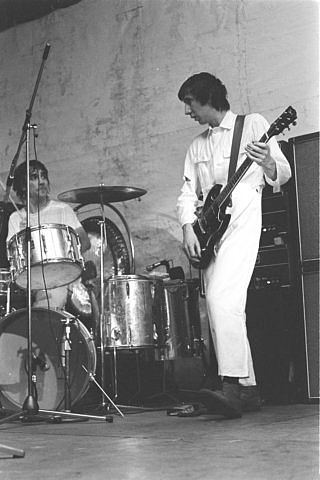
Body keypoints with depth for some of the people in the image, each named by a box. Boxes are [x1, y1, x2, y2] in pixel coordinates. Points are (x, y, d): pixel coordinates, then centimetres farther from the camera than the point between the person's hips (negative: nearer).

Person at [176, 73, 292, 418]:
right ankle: (247, 389, 10)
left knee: (220, 296, -25)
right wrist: (188, 229, -3)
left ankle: (232, 384, -27)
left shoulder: (252, 124, 4)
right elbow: (187, 193, 14)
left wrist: (267, 164, -26)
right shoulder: (197, 146, 21)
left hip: (242, 220, -7)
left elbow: (282, 175, -3)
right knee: (224, 308, 3)